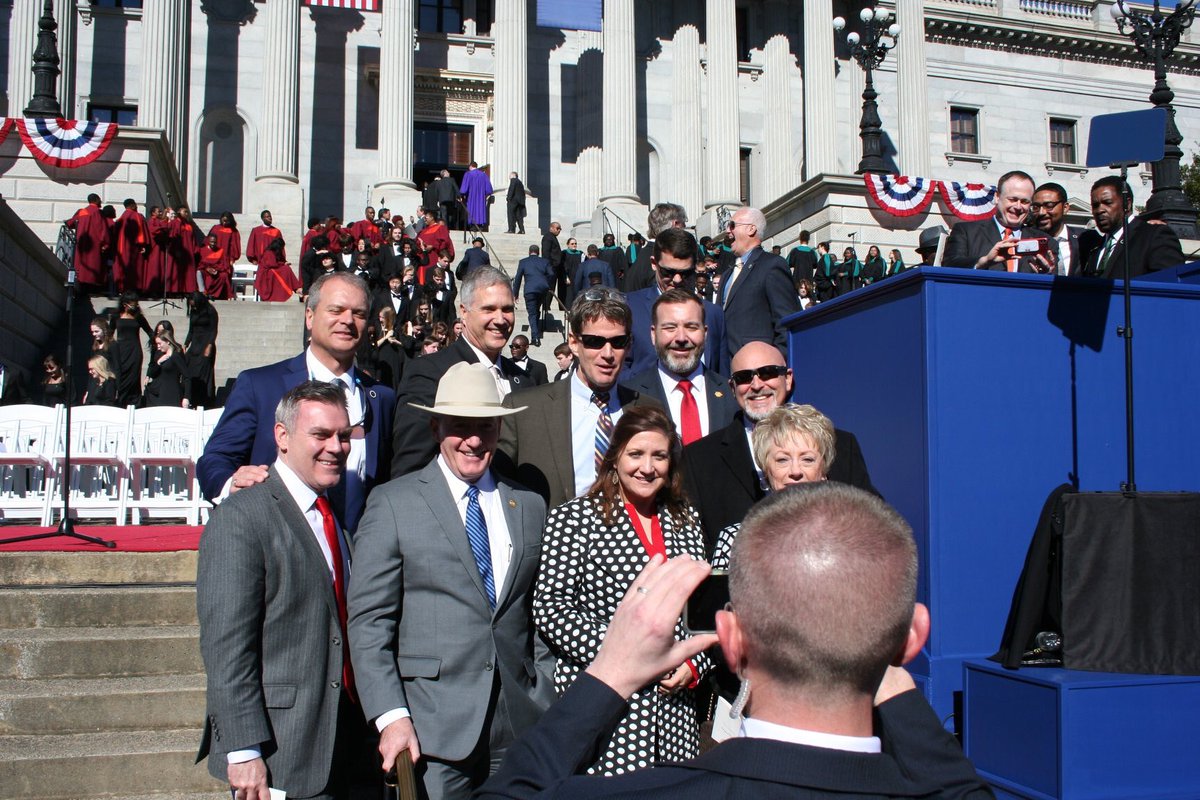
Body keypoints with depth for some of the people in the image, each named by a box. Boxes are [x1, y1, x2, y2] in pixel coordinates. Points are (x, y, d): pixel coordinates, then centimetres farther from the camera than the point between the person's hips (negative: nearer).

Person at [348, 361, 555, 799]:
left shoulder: (529, 505, 10)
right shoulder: (393, 503, -2)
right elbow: (368, 622, -4)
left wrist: (547, 701, 6)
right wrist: (391, 716, -11)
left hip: (521, 725, 3)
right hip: (434, 728, -3)